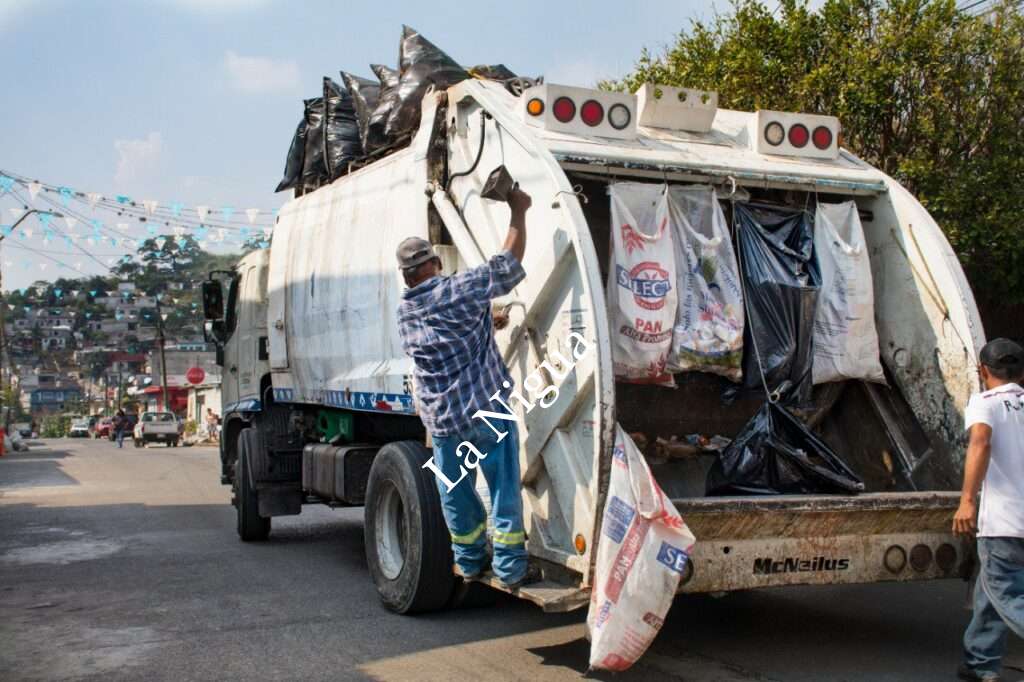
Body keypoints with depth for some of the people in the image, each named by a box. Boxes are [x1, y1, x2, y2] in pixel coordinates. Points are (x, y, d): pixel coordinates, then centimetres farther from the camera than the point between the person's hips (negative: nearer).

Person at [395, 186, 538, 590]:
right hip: (486, 410, -5)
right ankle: (511, 568, 3)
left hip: (439, 418, 5)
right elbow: (509, 262, -11)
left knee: (454, 492, 16)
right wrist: (519, 211, -2)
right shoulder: (457, 291, -11)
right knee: (503, 489, 2)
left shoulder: (405, 314, 8)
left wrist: (486, 325, 28)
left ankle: (469, 561, 26)